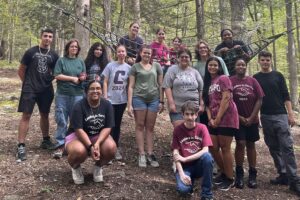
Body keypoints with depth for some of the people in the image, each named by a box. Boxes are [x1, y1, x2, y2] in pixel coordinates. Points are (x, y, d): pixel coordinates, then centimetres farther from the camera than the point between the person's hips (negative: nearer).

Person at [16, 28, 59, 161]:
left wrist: (49, 80, 0)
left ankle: (46, 140, 29)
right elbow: (21, 71, 3)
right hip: (30, 89, -3)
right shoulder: (31, 52, -2)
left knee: (45, 115, 14)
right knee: (26, 115, -6)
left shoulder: (54, 55, 7)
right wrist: (28, 83, 2)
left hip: (46, 90, 4)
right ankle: (21, 146, -3)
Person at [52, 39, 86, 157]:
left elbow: (84, 77, 12)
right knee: (61, 121, -2)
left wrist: (82, 78, -11)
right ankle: (60, 145, 5)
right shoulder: (61, 60, 4)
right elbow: (57, 76, -6)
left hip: (77, 94, 2)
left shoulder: (81, 62, 13)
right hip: (62, 94, -2)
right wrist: (73, 78, -8)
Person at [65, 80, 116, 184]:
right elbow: (79, 130, -22)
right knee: (79, 151, -37)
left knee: (111, 148, -29)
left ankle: (98, 166, 6)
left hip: (99, 136, 3)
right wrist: (90, 147, -31)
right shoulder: (79, 106, -18)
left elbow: (107, 128, -11)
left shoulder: (107, 105, -8)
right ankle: (75, 168, 3)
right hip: (77, 135, -3)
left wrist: (97, 143, -26)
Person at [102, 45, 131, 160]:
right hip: (110, 100, -2)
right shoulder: (110, 66, -3)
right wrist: (105, 97, -8)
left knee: (117, 124, 10)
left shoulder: (128, 68, 3)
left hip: (122, 100, 2)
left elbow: (129, 85, 7)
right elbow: (105, 82, -1)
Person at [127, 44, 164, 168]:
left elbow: (160, 85, 11)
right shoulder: (135, 67, 5)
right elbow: (131, 86, 1)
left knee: (150, 127, 6)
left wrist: (161, 101, 4)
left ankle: (150, 154, 10)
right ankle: (141, 155, 6)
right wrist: (129, 104, -5)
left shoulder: (156, 66, 10)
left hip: (153, 99, 2)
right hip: (139, 99, -2)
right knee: (140, 126, 2)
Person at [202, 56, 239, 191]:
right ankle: (223, 172, 28)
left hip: (226, 118, -7)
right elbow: (207, 103, 13)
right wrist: (210, 119, -1)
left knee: (225, 148, -3)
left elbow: (226, 99, -14)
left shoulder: (223, 78, -5)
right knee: (213, 148, 7)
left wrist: (218, 118, -15)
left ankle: (229, 178, 12)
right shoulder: (208, 82, 17)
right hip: (214, 120, 7)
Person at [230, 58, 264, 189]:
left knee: (250, 144, 7)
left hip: (252, 119, 2)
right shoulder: (230, 81, -3)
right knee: (240, 143, -9)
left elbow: (259, 100, 1)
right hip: (237, 119, -2)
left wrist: (251, 117, -7)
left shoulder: (252, 81, 4)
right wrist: (239, 116, -9)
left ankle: (252, 174, 16)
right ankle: (239, 174, 4)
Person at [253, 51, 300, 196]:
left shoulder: (278, 76, 5)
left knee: (287, 147, -7)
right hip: (265, 117, 2)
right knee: (274, 148, 6)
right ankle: (283, 175, 17)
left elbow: (286, 96, 2)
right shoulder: (255, 78, 8)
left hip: (280, 115, -2)